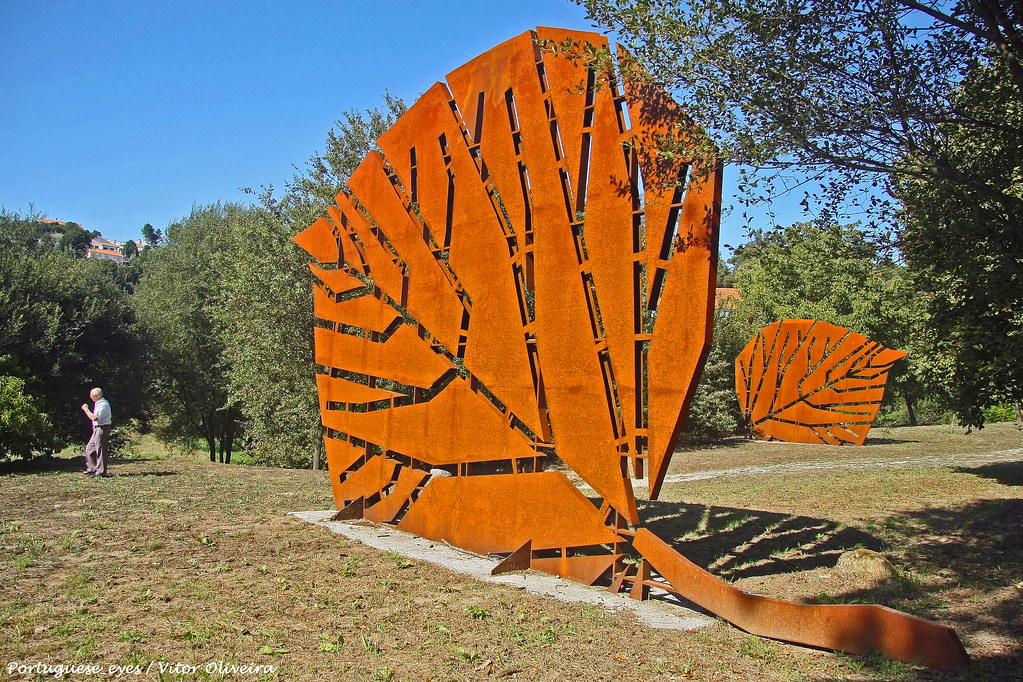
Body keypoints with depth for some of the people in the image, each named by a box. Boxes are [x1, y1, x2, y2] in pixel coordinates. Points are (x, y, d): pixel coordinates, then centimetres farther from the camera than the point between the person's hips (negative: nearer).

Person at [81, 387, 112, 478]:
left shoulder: (103, 404, -18)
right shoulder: (98, 403, 16)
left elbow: (94, 417, -26)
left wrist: (86, 409, -16)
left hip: (102, 429, -11)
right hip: (97, 429, 11)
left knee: (100, 451, -6)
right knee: (89, 448, 15)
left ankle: (101, 472, -1)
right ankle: (91, 469, 21)